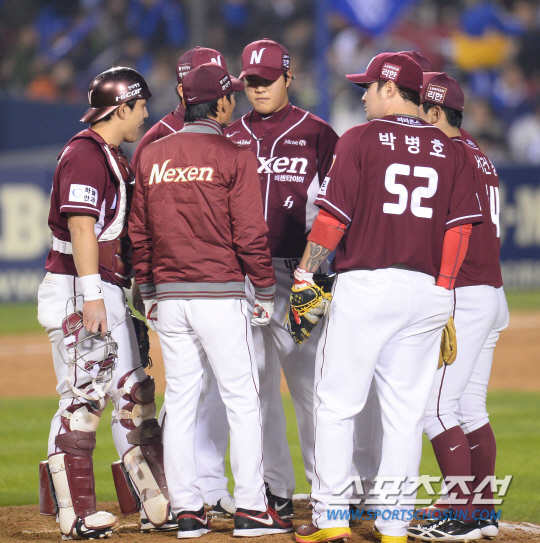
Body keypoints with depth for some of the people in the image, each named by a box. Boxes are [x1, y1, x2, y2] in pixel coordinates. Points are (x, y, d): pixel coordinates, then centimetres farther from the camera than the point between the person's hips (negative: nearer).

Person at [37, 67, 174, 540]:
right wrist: (92, 297, -26)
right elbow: (81, 228, -21)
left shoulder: (116, 157, 18)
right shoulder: (84, 154, -13)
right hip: (77, 289, -11)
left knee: (134, 395, 11)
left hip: (109, 293, 11)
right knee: (83, 398, -10)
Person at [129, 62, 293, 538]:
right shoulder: (234, 157, -7)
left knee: (180, 403, 8)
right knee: (242, 400, 0)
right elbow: (250, 233, -9)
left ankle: (187, 511, 8)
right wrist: (266, 291, 0)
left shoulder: (152, 157, 8)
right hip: (221, 295, -5)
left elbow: (138, 233, 11)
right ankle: (250, 508, -1)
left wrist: (148, 292, 18)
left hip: (168, 297, 5)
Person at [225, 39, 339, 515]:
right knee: (256, 383, 5)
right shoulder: (230, 139, 15)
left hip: (295, 274, -4)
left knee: (309, 379, -6)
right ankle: (275, 490, 11)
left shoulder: (316, 134, 4)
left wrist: (318, 267, -11)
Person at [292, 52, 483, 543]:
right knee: (405, 411, 7)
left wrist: (306, 272, 2)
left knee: (337, 404, 3)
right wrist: (440, 290, 10)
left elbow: (333, 216, -7)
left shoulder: (361, 139, -3)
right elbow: (460, 226, 5)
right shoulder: (450, 151, 9)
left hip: (364, 284, -4)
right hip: (428, 293, 4)